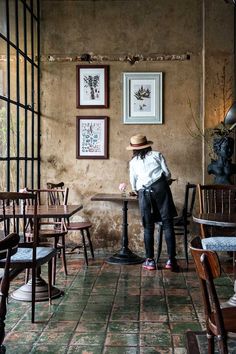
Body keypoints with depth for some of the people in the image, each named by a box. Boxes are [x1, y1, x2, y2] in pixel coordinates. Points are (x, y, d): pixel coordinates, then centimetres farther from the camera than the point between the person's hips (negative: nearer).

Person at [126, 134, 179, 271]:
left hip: (144, 193, 1)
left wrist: (135, 191, 48)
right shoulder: (157, 155, 14)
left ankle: (150, 261, 11)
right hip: (160, 187, -1)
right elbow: (167, 173, 8)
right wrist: (167, 181, 30)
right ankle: (171, 260, -4)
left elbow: (133, 182, 27)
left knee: (148, 227, 8)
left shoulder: (133, 162, 19)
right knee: (168, 223, 0)